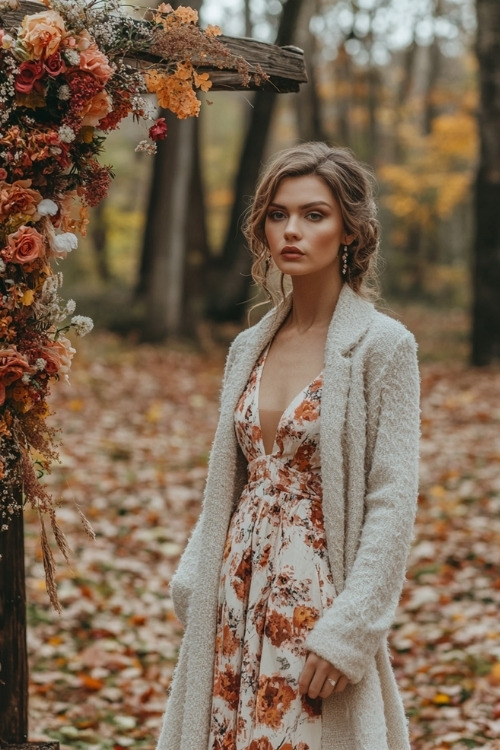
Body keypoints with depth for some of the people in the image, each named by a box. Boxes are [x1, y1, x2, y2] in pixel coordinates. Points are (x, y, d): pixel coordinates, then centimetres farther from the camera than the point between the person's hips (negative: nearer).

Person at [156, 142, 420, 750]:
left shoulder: (382, 346, -9)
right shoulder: (250, 347, 9)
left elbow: (392, 502, -12)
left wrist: (350, 629, -16)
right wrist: (195, 584, 4)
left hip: (317, 602, -5)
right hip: (236, 595, 5)